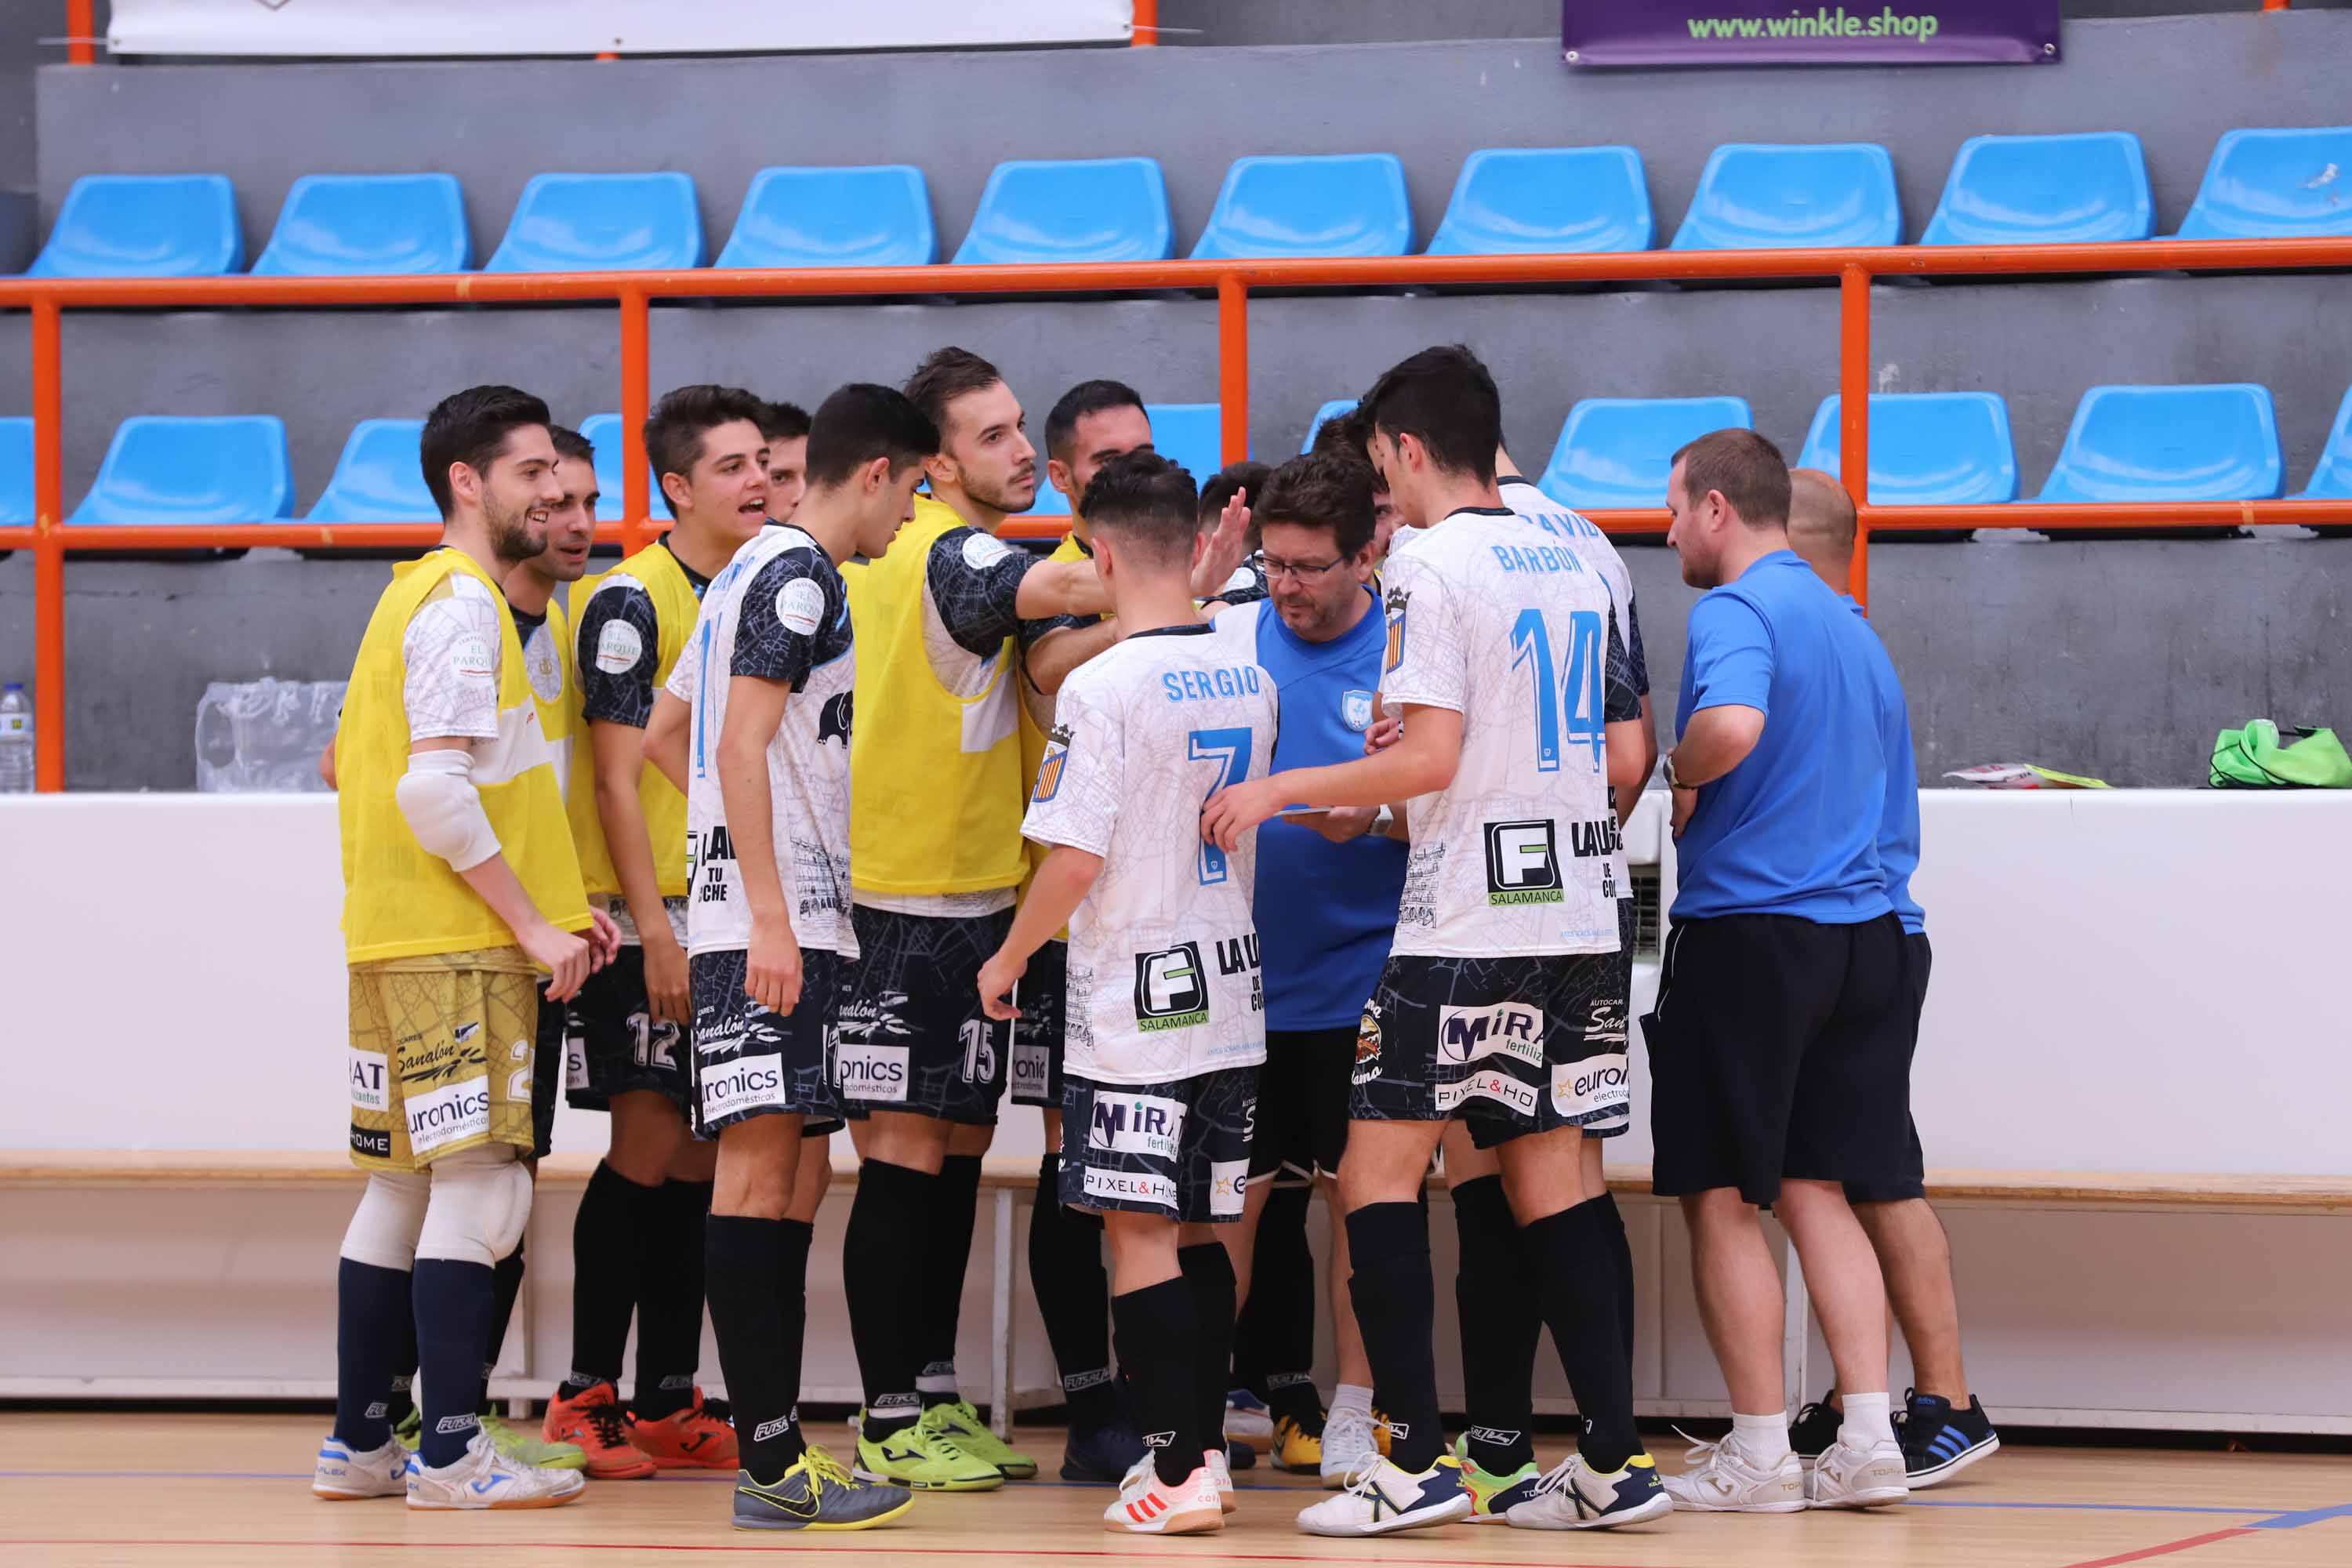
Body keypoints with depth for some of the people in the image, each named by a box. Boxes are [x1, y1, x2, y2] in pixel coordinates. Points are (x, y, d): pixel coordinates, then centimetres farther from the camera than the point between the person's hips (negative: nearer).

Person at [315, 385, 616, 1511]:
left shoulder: (421, 595, 19)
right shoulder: (462, 603, -11)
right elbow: (437, 791, -21)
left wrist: (549, 907, 18)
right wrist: (534, 923, -16)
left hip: (398, 941, 10)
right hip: (457, 947, -10)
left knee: (404, 1185, 12)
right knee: (480, 1186, -9)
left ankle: (358, 1443, 16)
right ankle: (451, 1453, -10)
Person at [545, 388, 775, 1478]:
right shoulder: (632, 602, -10)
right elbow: (617, 780, -13)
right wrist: (655, 928, -18)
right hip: (645, 917, -7)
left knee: (704, 1153, 7)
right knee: (647, 1144, -8)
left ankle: (668, 1403, 12)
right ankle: (586, 1397, -2)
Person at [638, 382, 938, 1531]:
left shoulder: (755, 571, 21)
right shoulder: (798, 574, -9)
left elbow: (664, 735, 28)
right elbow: (740, 749, -18)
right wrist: (768, 911, -22)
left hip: (786, 911, 10)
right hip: (771, 916, -10)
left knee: (773, 1165, 9)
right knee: (757, 1160, -13)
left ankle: (777, 1447, 10)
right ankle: (773, 1465, -17)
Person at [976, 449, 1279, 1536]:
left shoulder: (1103, 686, -15)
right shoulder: (1248, 676, 6)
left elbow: (1074, 856, -17)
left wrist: (1008, 960, -3)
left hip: (1134, 1003, -7)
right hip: (1231, 993, 7)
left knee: (1140, 1236, -4)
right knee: (1200, 1234, 15)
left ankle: (1177, 1472, -8)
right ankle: (1202, 1448, 19)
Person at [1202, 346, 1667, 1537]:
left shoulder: (1430, 563, -10)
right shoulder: (1570, 567, 13)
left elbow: (1429, 758, -17)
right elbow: (1627, 757, 15)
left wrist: (1280, 790, -7)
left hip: (1467, 924, -7)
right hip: (1578, 914, 7)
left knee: (1379, 1169, -1)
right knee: (1551, 1175, 10)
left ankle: (1415, 1463, -5)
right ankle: (1612, 1462, 7)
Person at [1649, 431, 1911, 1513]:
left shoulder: (1735, 611, -11)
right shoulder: (1846, 622, 16)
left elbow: (1734, 725, -31)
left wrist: (1677, 777, -11)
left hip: (1747, 931, -8)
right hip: (1860, 929, 8)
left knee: (1722, 1199, 1)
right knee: (1817, 1193, 11)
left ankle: (1758, 1454, 2)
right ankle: (1867, 1439, 3)